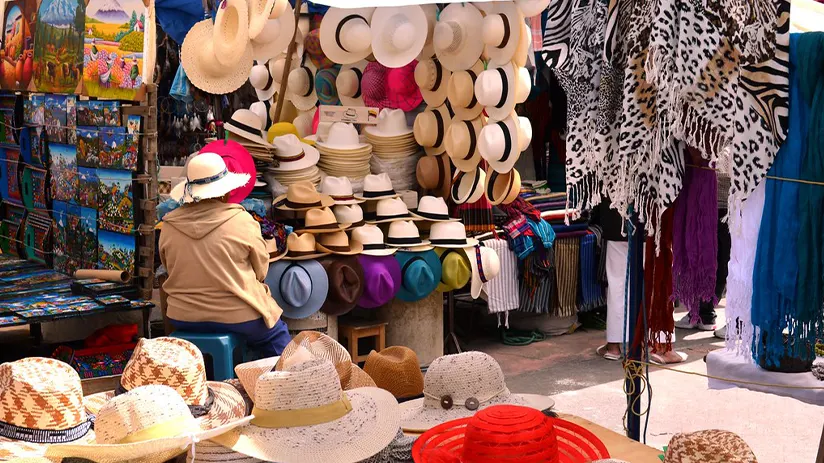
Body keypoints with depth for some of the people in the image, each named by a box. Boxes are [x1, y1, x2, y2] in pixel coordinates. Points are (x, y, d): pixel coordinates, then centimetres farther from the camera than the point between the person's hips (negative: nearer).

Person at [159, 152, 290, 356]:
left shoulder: (169, 226, -6)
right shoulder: (242, 221, -15)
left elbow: (170, 270, 7)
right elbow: (261, 271, -4)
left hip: (183, 317, 4)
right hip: (237, 316, -4)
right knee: (277, 336, 22)